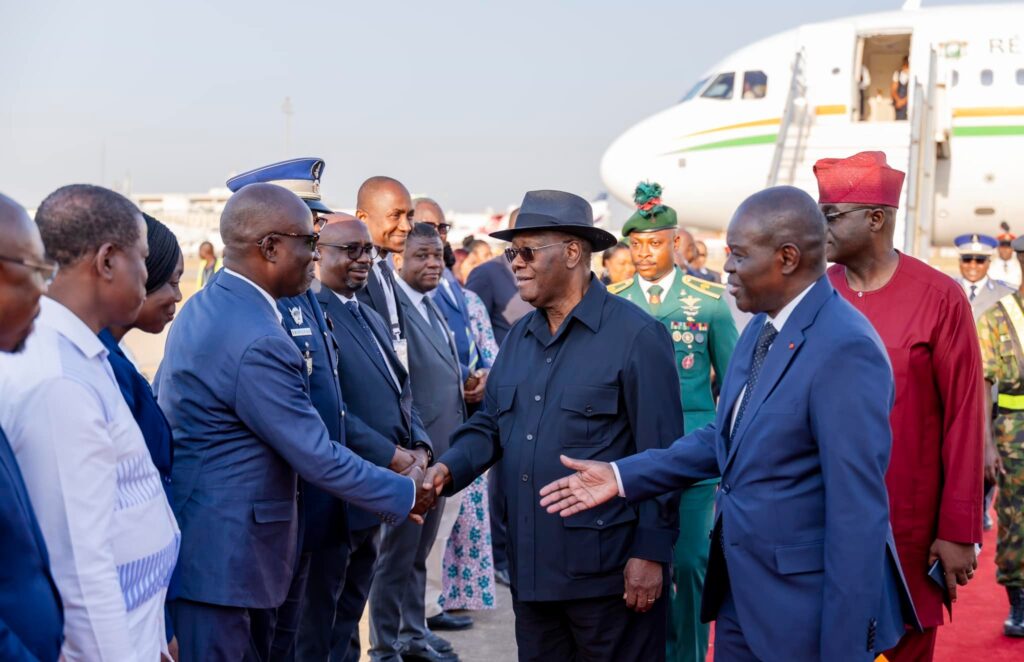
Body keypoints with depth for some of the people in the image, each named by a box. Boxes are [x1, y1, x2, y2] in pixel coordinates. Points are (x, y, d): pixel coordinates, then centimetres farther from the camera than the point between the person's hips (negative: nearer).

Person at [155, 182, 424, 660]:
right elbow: (318, 457, -20)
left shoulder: (203, 306, 7)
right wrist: (406, 495, -7)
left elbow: (162, 403, 16)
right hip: (220, 552, -10)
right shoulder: (256, 341, -24)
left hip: (200, 540, 10)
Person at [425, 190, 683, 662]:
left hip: (607, 569, -7)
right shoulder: (518, 337, 13)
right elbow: (489, 425, 13)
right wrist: (449, 468, -8)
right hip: (531, 566, 7)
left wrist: (651, 553, -14)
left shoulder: (636, 334, -10)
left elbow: (660, 456, -12)